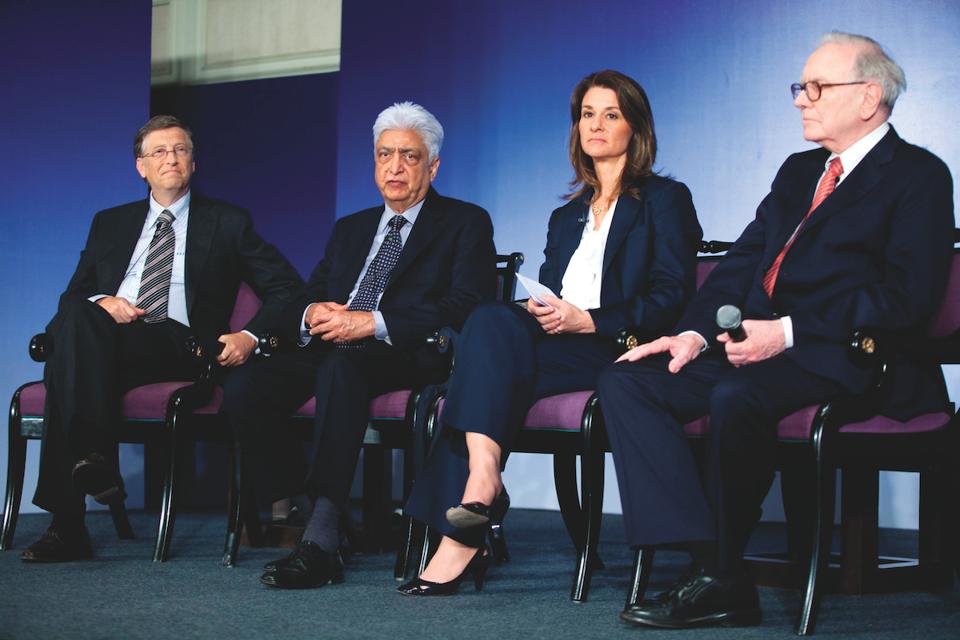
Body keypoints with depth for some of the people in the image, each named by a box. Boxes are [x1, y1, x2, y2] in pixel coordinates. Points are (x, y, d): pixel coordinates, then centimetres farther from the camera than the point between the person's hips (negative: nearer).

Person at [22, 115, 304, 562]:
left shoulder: (227, 223, 19)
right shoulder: (110, 223, 28)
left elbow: (287, 287, 12)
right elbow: (72, 294, 23)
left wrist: (251, 336, -7)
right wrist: (101, 302, -2)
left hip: (179, 346, -3)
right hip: (99, 344, 3)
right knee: (76, 318, -36)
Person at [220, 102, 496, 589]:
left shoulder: (465, 223, 9)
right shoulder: (350, 229, 27)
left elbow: (466, 307, -8)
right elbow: (297, 306, 21)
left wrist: (373, 323, -18)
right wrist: (312, 316, -7)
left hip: (411, 360, -6)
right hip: (332, 353, 6)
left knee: (342, 365, -40)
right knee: (242, 391, -22)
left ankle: (322, 544, -41)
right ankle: (310, 510, -15)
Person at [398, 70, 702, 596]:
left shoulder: (665, 199, 10)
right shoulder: (567, 217, 29)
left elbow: (671, 297, -2)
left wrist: (587, 320, -15)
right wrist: (538, 311, -5)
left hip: (620, 350, -6)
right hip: (560, 348, 6)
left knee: (491, 325, -29)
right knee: (493, 320, -28)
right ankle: (480, 483, -38)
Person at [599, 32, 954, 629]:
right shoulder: (799, 171, 24)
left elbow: (908, 297, -13)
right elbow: (745, 261, 17)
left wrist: (788, 332, -18)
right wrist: (696, 333, -2)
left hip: (845, 358, -8)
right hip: (760, 350, 8)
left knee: (736, 396, -36)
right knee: (628, 379, -10)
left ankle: (722, 578, -19)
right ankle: (703, 557, -22)